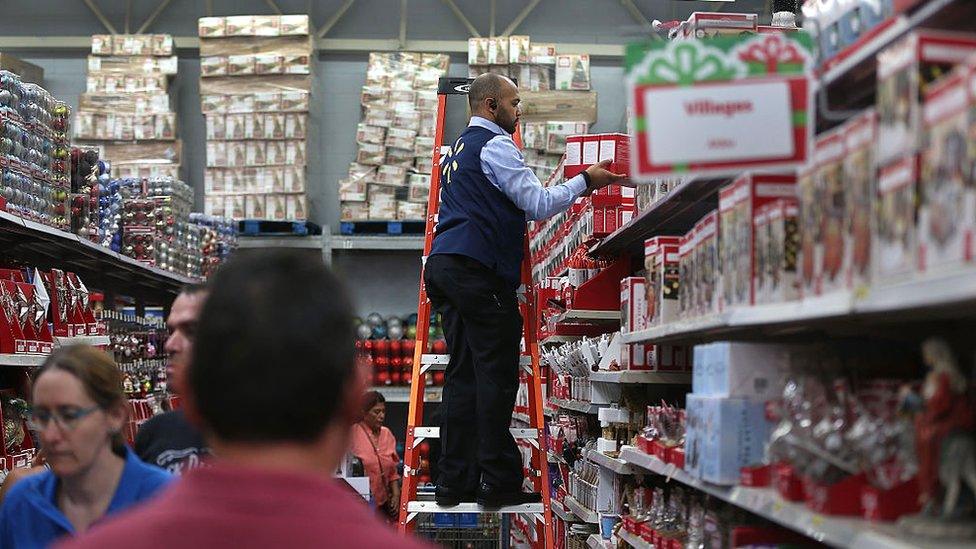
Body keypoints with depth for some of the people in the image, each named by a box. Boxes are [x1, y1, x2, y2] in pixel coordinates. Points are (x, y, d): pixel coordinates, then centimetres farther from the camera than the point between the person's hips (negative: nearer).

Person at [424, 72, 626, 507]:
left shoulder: (458, 150, 26)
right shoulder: (494, 145, -4)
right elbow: (538, 204, -11)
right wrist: (585, 181, -2)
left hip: (445, 264, 10)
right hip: (477, 267, -10)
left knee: (463, 373, 8)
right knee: (496, 373, -8)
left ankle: (455, 481, 6)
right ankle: (498, 480, -9)